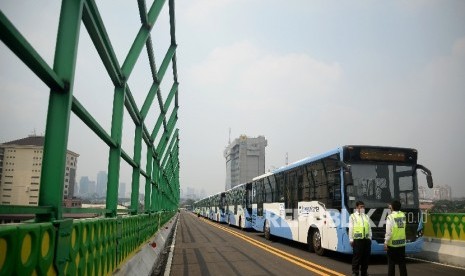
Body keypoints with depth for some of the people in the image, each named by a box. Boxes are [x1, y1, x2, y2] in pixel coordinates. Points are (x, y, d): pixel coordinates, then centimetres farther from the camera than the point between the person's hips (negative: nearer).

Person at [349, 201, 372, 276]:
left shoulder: (366, 217, 17)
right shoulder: (353, 216, 2)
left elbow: (369, 228, 15)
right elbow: (351, 229, -2)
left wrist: (370, 238, 9)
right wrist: (351, 239, -7)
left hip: (366, 239, 5)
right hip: (357, 239, -5)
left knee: (366, 256, 9)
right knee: (357, 256, -2)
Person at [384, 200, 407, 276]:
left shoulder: (390, 217, -14)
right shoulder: (403, 215, 3)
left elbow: (388, 231, -17)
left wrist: (386, 242, -10)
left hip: (392, 243, -5)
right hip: (402, 243, 5)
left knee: (391, 263, 5)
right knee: (402, 263, 12)